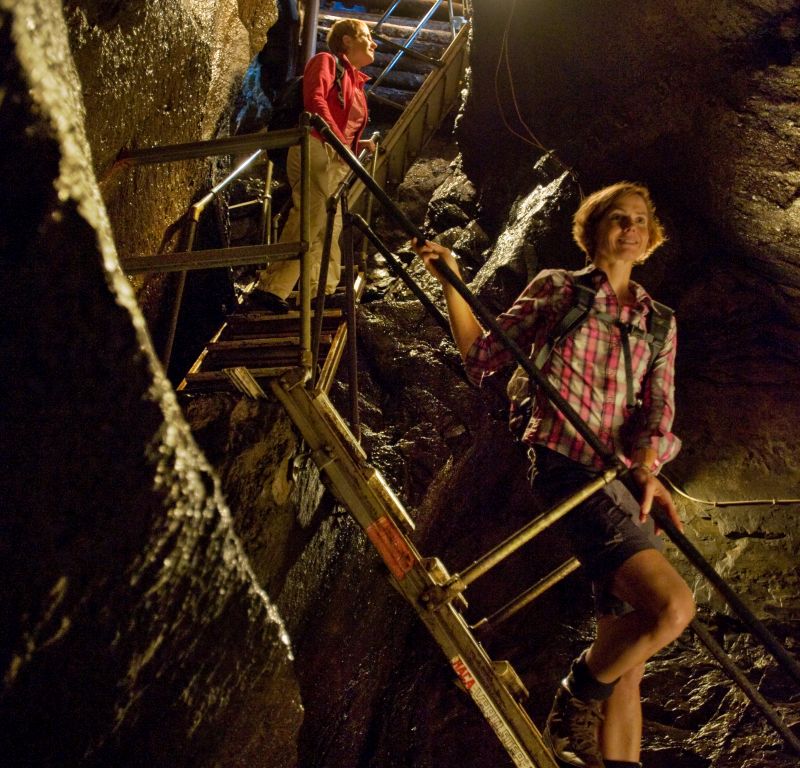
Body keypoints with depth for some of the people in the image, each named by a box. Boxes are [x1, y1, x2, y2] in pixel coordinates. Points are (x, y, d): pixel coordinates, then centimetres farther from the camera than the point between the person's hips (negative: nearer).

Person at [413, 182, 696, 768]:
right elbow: (481, 358, 7)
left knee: (626, 662, 5)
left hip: (626, 480, 6)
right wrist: (451, 281, -1)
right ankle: (576, 698, 0)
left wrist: (648, 466, -15)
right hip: (567, 464, -5)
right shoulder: (557, 289, 8)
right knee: (672, 604, -24)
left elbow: (659, 406, 5)